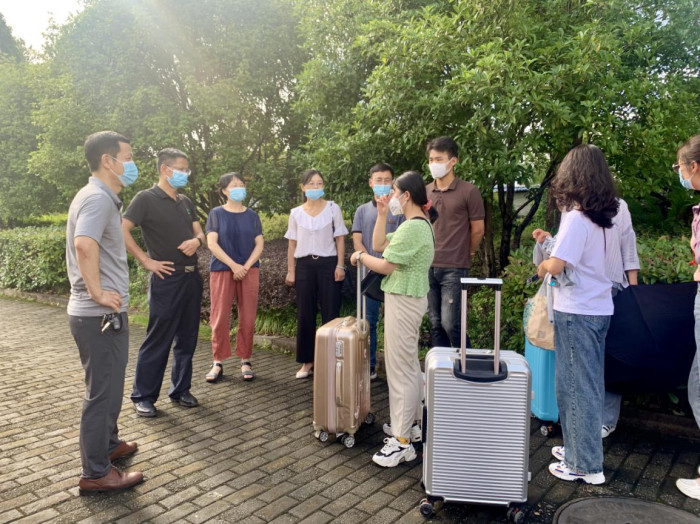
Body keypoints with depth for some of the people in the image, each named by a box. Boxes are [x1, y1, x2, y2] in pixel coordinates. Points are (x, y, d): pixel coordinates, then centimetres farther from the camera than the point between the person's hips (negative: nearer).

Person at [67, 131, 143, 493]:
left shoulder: (98, 196, 14)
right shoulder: (98, 198, -18)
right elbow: (84, 245, -35)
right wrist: (97, 292, -25)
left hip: (100, 313, 10)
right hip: (100, 315, -10)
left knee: (107, 386, 23)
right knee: (103, 391, 1)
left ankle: (108, 444, 41)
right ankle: (96, 473, 14)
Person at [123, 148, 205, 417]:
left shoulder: (186, 202, 14)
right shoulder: (146, 199, -7)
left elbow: (201, 234, 16)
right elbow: (122, 231, -16)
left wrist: (196, 240, -8)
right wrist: (147, 261, -16)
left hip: (192, 277, 7)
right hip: (166, 278, -7)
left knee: (187, 338, 12)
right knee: (158, 341, -1)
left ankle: (180, 390, 26)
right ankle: (143, 397, 13)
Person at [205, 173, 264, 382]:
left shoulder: (252, 215, 10)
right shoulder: (216, 214, 4)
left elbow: (259, 244, 5)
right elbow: (212, 243, -5)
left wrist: (246, 266, -9)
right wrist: (234, 265, -13)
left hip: (249, 271, 2)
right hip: (221, 271, -2)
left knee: (248, 318, 1)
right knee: (220, 318, -2)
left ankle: (245, 361, 13)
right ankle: (218, 363, 9)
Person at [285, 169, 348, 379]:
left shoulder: (332, 208, 3)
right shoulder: (296, 213, 8)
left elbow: (340, 239, 2)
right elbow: (292, 244, 10)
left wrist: (340, 266, -6)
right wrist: (290, 271, 5)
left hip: (328, 263, -2)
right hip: (304, 265, 2)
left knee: (330, 313, -2)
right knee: (305, 314, 4)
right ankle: (307, 361, 14)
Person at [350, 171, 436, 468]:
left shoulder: (413, 227, -20)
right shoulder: (418, 224, 14)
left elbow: (385, 265, -19)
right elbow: (378, 245, 16)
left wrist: (360, 257, -2)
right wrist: (382, 215, 8)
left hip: (403, 301, -11)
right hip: (410, 299, 11)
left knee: (400, 368, -6)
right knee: (409, 364, 19)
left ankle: (402, 442, 2)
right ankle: (411, 423, 33)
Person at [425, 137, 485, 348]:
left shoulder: (468, 191, -5)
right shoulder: (425, 192, 8)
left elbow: (477, 230, 0)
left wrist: (466, 255, 11)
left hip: (454, 269, -4)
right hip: (428, 267, 5)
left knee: (450, 323, -7)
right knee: (435, 323, 10)